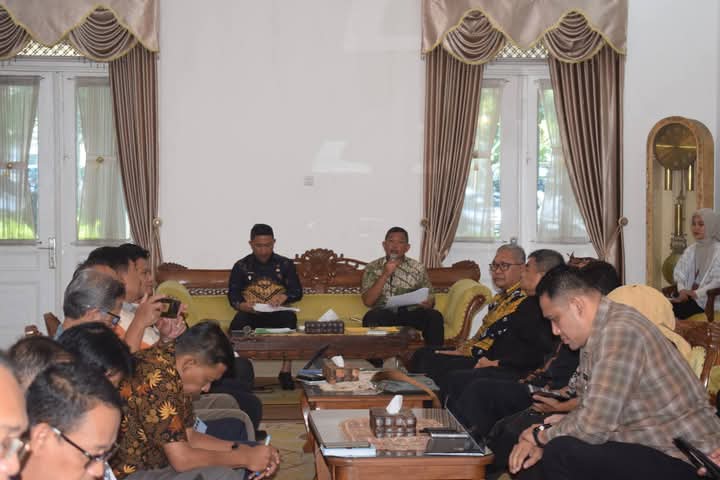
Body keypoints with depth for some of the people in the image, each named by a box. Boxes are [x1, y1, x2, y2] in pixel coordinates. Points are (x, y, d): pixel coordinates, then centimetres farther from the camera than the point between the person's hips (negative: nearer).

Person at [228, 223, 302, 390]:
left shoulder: (285, 264, 15)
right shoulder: (241, 266, 13)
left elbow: (297, 291, 9)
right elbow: (233, 295, 6)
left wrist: (284, 297, -15)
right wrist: (241, 305, -18)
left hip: (277, 314, 0)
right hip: (250, 314, 0)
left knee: (290, 317, -35)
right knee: (239, 321, -36)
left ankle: (285, 372, -32)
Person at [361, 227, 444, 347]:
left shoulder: (418, 268, 10)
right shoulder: (372, 268, 7)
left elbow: (430, 299, 10)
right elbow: (368, 301, -4)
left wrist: (427, 303, -16)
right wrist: (385, 275, -13)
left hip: (411, 313, 2)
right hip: (385, 314, -1)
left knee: (435, 316, -29)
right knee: (371, 317, -35)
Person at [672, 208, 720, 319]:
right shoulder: (690, 250, 17)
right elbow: (679, 273, 10)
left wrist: (696, 293, -20)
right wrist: (682, 290, -10)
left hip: (707, 298, -5)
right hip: (689, 294, 6)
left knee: (676, 309, -29)